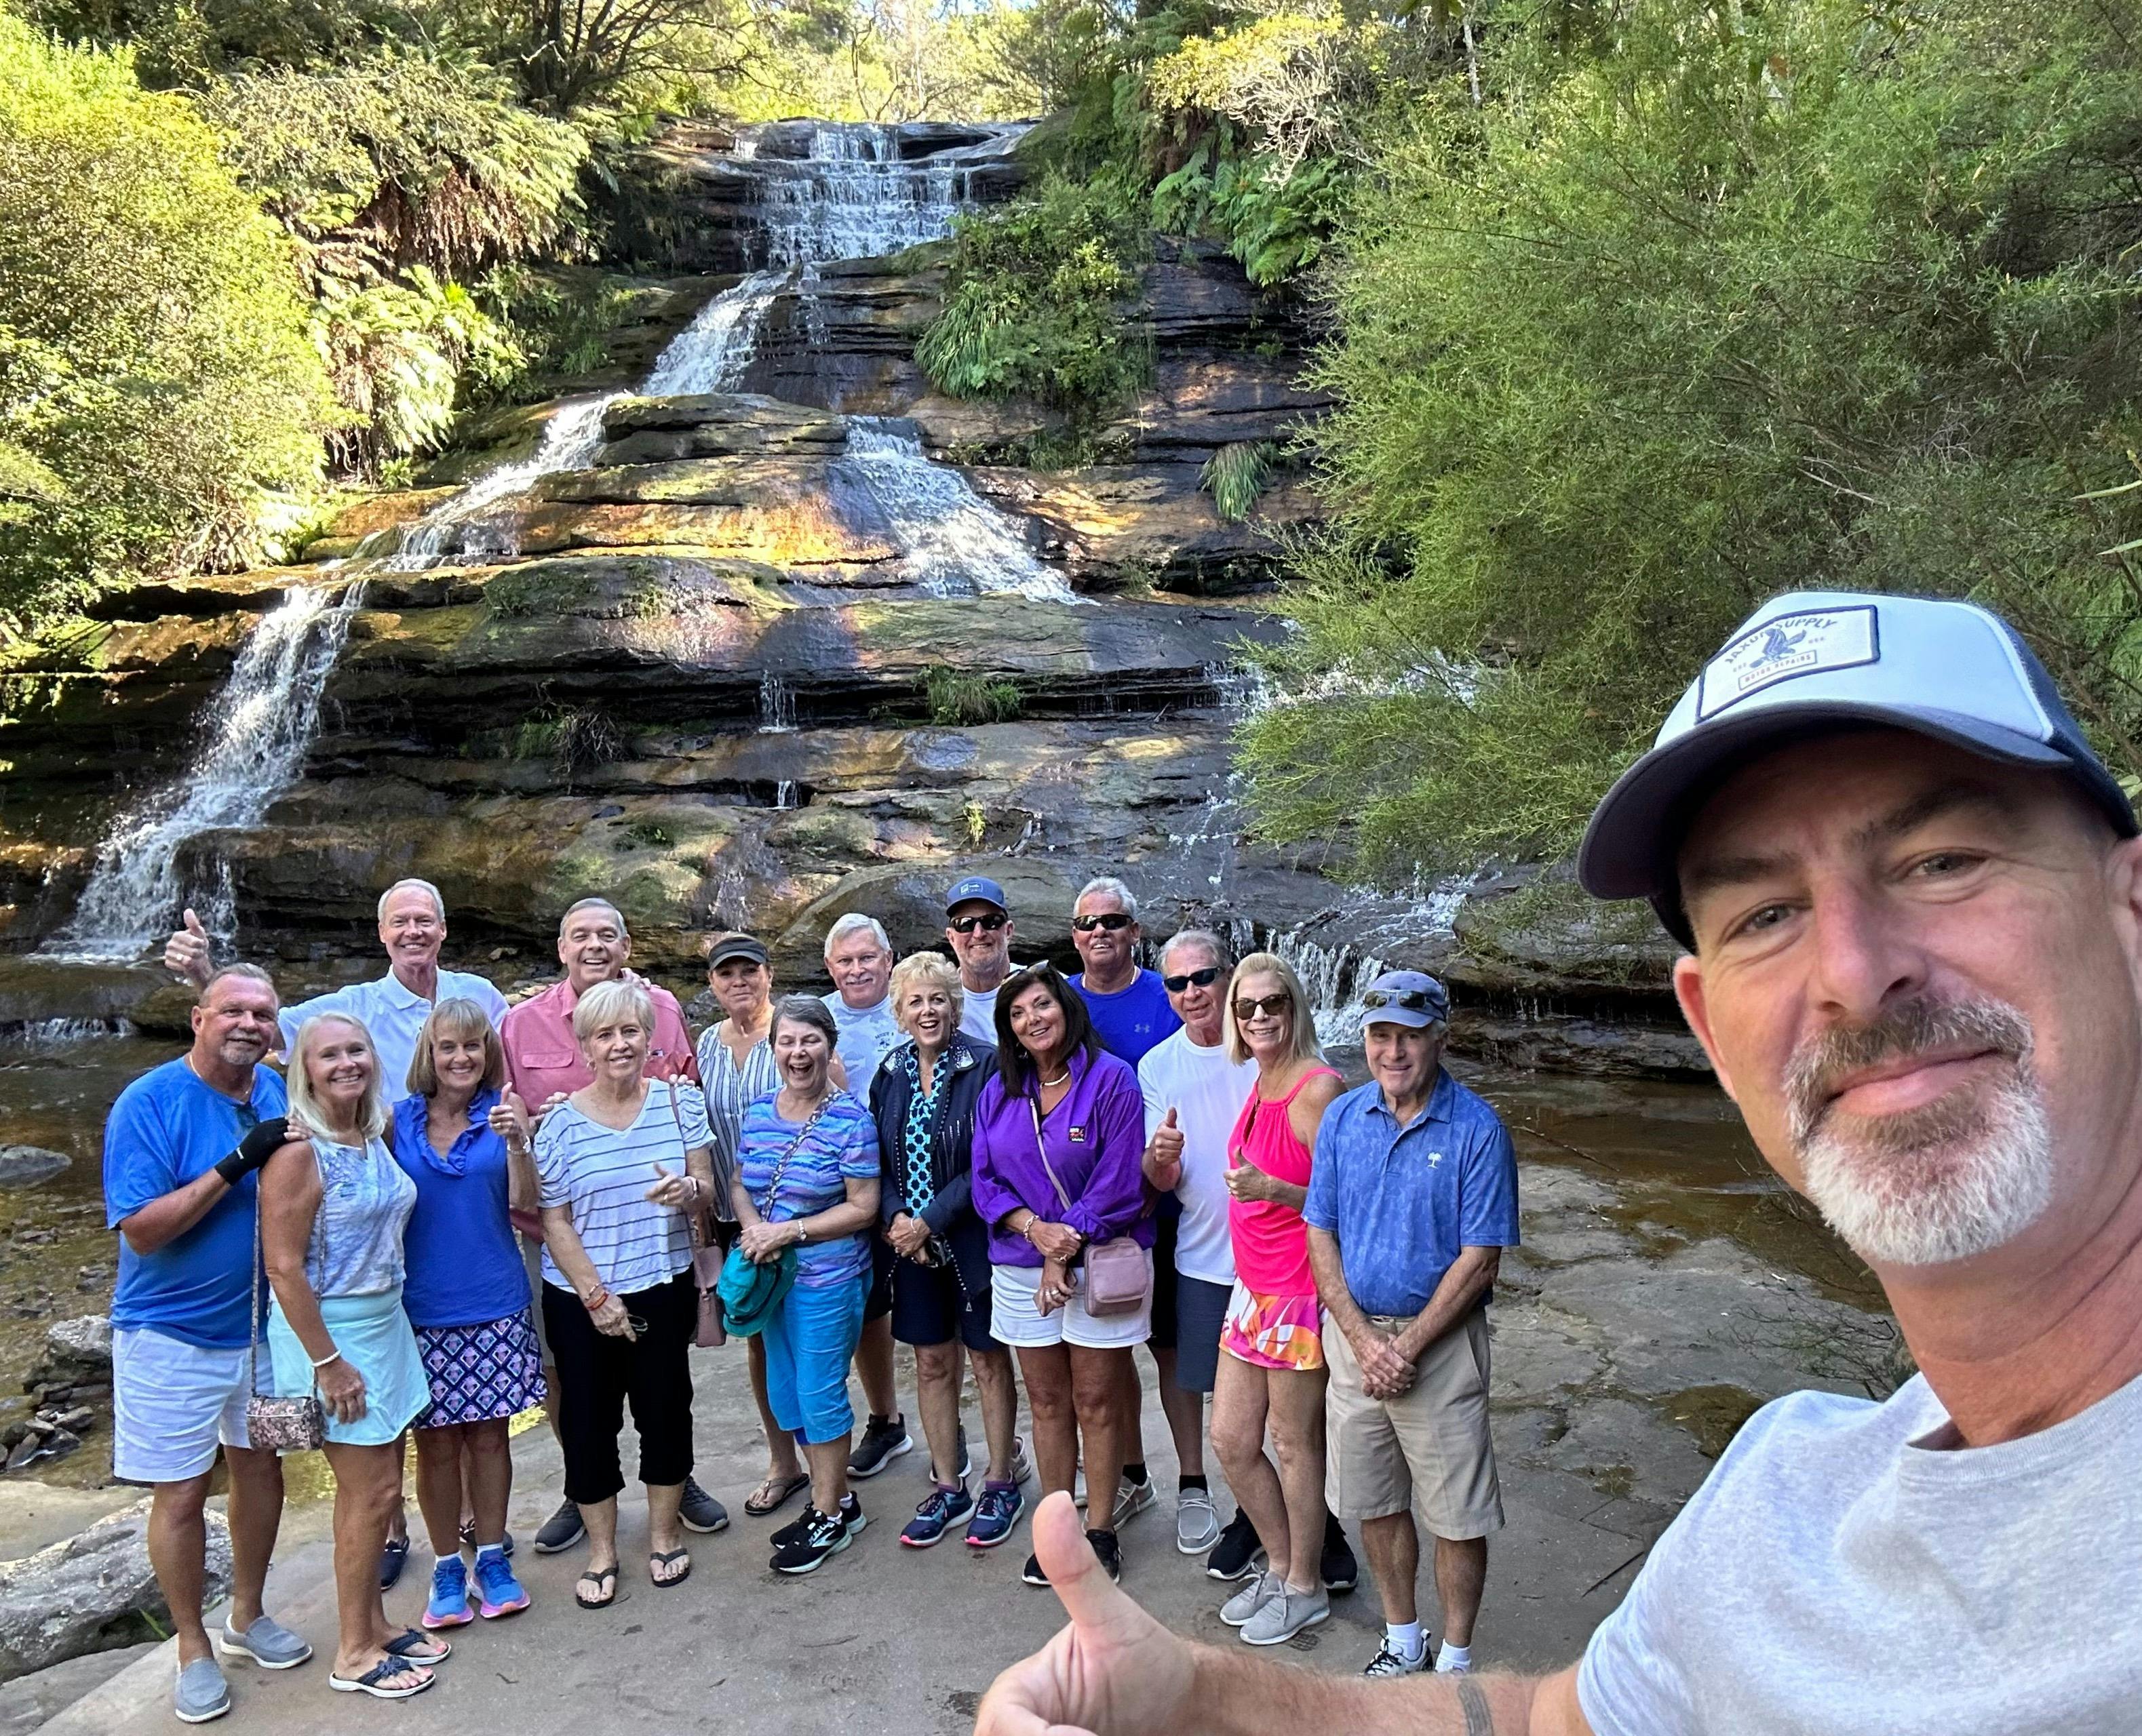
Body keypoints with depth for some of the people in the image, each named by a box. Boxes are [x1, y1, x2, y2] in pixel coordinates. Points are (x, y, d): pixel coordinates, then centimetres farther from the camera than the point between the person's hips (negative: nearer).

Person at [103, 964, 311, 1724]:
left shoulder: (277, 1093, -2)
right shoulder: (148, 1104, -19)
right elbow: (141, 1231, -25)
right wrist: (233, 1166, -31)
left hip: (261, 1321, 5)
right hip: (173, 1334, -5)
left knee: (261, 1467, 17)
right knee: (180, 1492, 5)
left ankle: (247, 1617, 38)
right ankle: (193, 1650, 25)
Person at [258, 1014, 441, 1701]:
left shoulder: (375, 1137, 6)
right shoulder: (298, 1151, -18)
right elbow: (283, 1268, -19)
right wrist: (328, 1362, -18)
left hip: (385, 1321, 7)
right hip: (329, 1330, -7)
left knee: (375, 1485, 15)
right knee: (373, 1489, -1)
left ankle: (373, 1623, 29)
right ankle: (353, 1654, 14)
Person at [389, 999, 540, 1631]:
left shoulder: (504, 1110, -3)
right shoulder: (398, 1120, 0)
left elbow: (525, 1202, -10)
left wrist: (516, 1142, -26)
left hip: (496, 1305, 0)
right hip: (422, 1308, 0)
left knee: (490, 1434, 9)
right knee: (436, 1442, 8)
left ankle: (492, 1560, 25)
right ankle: (446, 1568, 23)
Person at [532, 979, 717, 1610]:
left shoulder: (678, 1101, -2)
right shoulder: (562, 1122, -6)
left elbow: (707, 1188, 0)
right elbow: (553, 1221, -6)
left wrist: (687, 1191, -24)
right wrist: (596, 1295, -12)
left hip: (664, 1288, 1)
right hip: (581, 1298, -1)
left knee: (665, 1407, 10)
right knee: (588, 1418, 7)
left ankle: (664, 1531, 30)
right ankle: (601, 1550, 24)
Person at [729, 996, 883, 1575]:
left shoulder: (851, 1119, -15)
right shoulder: (759, 1114, 3)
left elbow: (863, 1207, -15)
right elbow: (739, 1185, 11)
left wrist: (788, 1232, -19)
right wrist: (753, 1228, -10)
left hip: (828, 1278, -7)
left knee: (820, 1396, 2)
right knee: (785, 1396, 15)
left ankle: (829, 1517, 20)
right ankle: (835, 1499, 33)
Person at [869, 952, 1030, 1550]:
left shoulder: (986, 1067, -13)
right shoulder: (890, 1075, 4)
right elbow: (878, 1162, 8)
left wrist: (930, 1221, -17)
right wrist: (896, 1217, -10)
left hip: (974, 1240, -5)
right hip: (912, 1244, 5)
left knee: (990, 1362, 8)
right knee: (932, 1365, 13)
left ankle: (1001, 1486, 23)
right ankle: (947, 1488, 27)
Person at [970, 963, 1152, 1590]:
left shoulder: (1111, 1080, -9)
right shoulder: (998, 1092, 7)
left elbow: (1117, 1182, -12)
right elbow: (985, 1180, 4)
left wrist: (1064, 1250, -15)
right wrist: (1035, 1227, -13)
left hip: (1100, 1261, -4)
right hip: (1021, 1267, 4)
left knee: (1097, 1402, 4)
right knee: (1047, 1402, 11)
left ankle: (1101, 1531, 17)